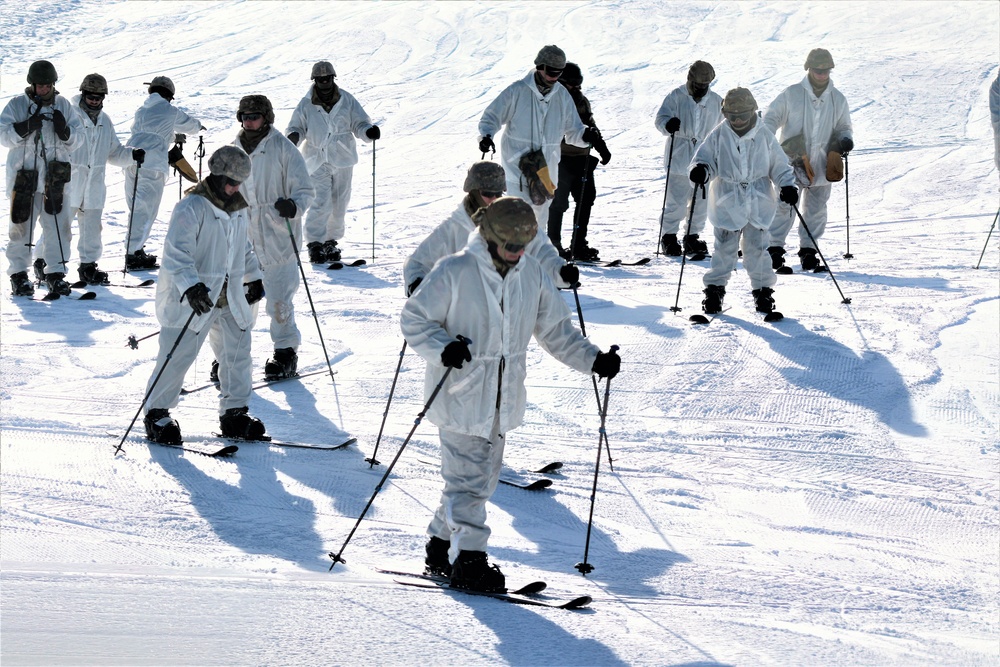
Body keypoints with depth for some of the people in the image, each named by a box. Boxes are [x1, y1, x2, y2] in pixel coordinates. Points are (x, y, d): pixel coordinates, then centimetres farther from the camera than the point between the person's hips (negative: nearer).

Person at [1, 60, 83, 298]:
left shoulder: (63, 105, 7)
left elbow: (76, 140, 8)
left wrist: (64, 130, -14)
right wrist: (26, 127, -21)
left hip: (55, 179, 2)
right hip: (23, 178, -2)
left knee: (58, 227, 1)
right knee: (21, 227, 2)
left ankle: (55, 272, 12)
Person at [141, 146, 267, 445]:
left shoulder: (238, 209, 12)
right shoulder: (192, 207, -15)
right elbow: (176, 253, -23)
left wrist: (254, 277, 31)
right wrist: (191, 286, -35)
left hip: (230, 296, 7)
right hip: (194, 297, -7)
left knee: (238, 351, 8)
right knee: (179, 355, -8)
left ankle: (234, 413, 19)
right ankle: (156, 413, 5)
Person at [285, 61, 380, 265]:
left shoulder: (347, 101, 1)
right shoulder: (306, 105, -1)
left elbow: (359, 124, 4)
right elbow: (296, 127, 7)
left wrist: (369, 132, -17)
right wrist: (293, 137, -16)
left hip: (342, 160, 2)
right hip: (317, 161, -2)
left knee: (339, 204, 9)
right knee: (321, 203, -15)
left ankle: (331, 242, 24)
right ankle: (315, 244, -8)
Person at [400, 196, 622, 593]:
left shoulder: (531, 274, 5)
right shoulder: (455, 273, -13)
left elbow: (556, 330, 13)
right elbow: (414, 319, -7)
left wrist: (593, 360, 0)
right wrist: (443, 349, -26)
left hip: (503, 400, 6)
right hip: (461, 397, -6)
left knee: (482, 480, 13)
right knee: (468, 479, -9)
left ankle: (441, 546, 27)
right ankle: (468, 560, -5)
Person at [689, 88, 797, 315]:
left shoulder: (764, 136, 2)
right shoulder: (717, 137, -1)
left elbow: (779, 166, 9)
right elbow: (704, 159, 0)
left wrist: (788, 186, -4)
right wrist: (700, 171, -22)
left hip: (758, 204, 1)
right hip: (727, 204, -1)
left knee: (757, 249, 4)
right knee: (724, 249, 0)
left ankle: (763, 290, 16)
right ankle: (715, 290, 11)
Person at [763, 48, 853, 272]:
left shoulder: (838, 100, 7)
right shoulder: (791, 95, -3)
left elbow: (843, 127, 18)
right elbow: (771, 118, 2)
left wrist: (845, 139, -5)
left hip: (821, 167, 4)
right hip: (791, 163, -4)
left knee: (816, 211, 9)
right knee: (785, 207, -5)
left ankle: (808, 251, 21)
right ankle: (774, 249, 1)